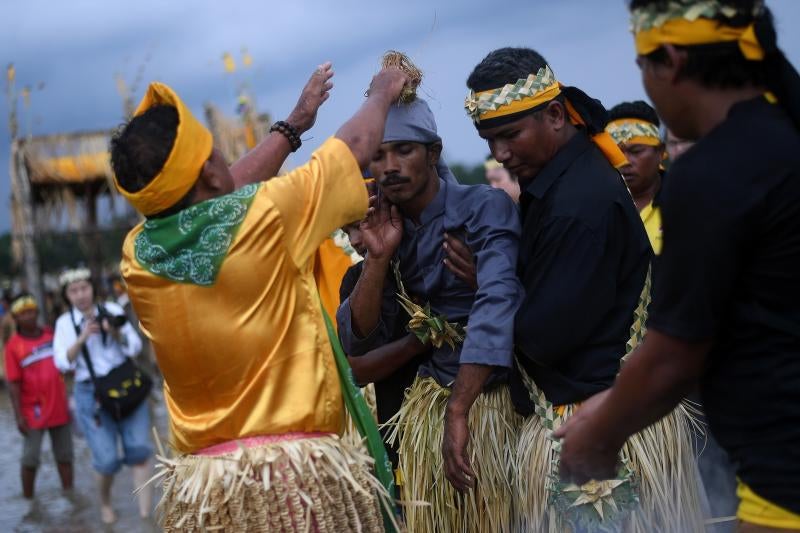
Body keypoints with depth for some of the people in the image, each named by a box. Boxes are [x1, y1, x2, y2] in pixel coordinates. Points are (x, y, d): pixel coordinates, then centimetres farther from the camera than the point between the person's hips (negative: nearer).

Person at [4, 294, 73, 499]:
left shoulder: (51, 334, 3)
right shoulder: (13, 345, -9)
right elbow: (13, 384, -10)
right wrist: (19, 416, -13)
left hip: (58, 407, 4)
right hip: (33, 412, -4)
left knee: (64, 455, 12)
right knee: (30, 459, 2)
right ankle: (28, 500, 13)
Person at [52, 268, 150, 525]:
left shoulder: (112, 310, 2)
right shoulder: (64, 323, 3)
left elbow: (135, 347, -1)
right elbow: (63, 363, -6)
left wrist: (115, 332, -19)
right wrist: (83, 337, -19)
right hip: (91, 393, -1)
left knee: (139, 448, -10)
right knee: (107, 459, -5)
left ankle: (146, 511, -7)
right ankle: (105, 503, 24)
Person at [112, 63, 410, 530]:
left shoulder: (137, 254, 3)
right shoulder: (264, 217, -11)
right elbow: (354, 146, 5)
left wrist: (293, 126, 30)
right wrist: (382, 95, 25)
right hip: (297, 467, -5)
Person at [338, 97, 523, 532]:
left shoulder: (485, 207, -13)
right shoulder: (388, 231, 4)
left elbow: (497, 302, -27)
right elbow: (358, 342, 2)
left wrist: (457, 411, -33)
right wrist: (378, 257, -12)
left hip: (492, 396, -5)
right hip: (429, 401, 5)